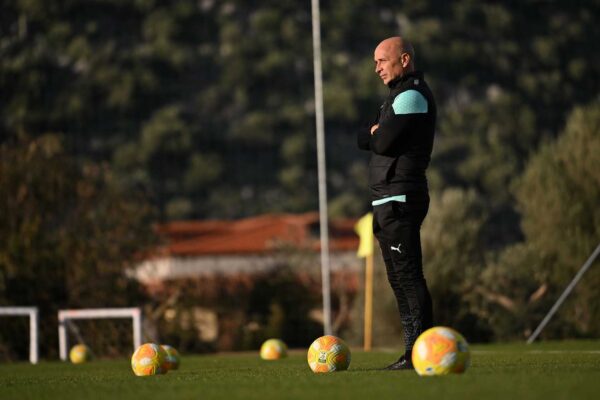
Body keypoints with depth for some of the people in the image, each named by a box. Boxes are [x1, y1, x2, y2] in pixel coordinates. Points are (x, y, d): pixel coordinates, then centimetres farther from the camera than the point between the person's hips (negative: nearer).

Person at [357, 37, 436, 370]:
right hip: (391, 201, 11)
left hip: (400, 200, -11)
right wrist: (374, 135, -2)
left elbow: (382, 142, -18)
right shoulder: (402, 94, 22)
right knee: (401, 278, 11)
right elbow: (376, 141, 18)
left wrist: (371, 135, 2)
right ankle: (415, 352, 14)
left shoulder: (411, 95, -10)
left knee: (408, 276, -13)